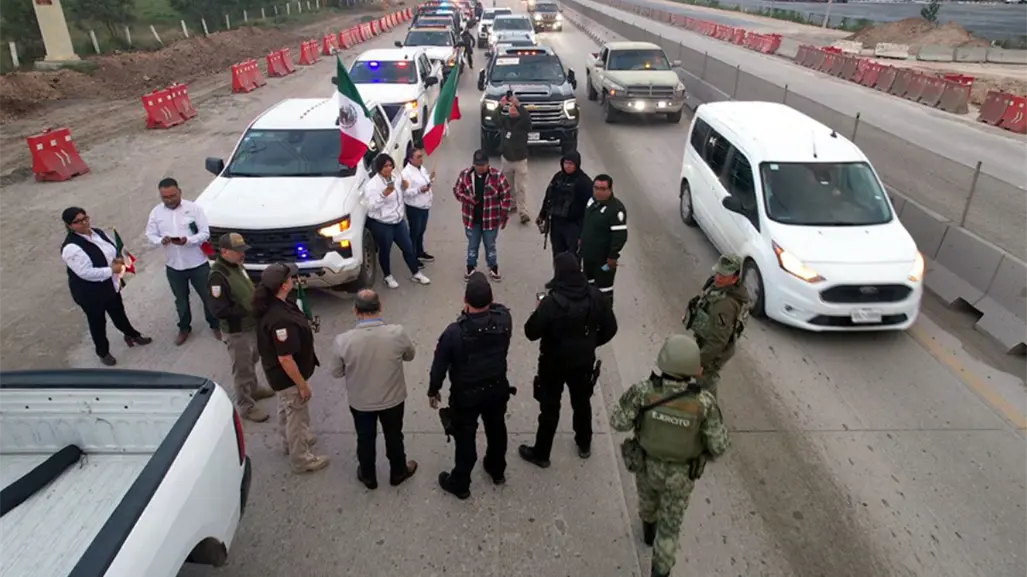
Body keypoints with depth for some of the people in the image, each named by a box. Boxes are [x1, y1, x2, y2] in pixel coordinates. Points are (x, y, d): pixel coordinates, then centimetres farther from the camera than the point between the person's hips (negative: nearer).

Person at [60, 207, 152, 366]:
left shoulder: (98, 232, -2)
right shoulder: (71, 248, -28)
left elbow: (114, 250, 10)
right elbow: (86, 273, -32)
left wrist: (118, 260, -12)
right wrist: (112, 270, -27)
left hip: (110, 285, 7)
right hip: (89, 292, -7)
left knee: (118, 312, 26)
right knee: (97, 322, 13)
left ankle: (132, 335, 50)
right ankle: (103, 352, 34)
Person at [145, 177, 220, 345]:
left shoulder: (194, 208, -10)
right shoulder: (156, 212, -1)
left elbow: (205, 233, -12)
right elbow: (150, 235, 3)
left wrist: (188, 240, -29)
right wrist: (161, 240, -20)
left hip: (197, 264, -3)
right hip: (173, 266, 3)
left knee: (208, 296, 10)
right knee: (181, 299, 19)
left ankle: (215, 325, 31)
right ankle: (184, 328, 38)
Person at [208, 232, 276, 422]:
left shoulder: (237, 266, 1)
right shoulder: (217, 277, -27)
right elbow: (219, 311, -29)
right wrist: (248, 309, -27)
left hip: (252, 325, 9)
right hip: (236, 331, -9)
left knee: (252, 361, 27)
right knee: (242, 369, 6)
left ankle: (253, 389, 50)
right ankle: (246, 406, 23)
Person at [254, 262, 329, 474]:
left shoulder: (271, 304, -8)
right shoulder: (280, 319, -37)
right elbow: (285, 359, -31)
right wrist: (302, 385, -21)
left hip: (278, 373, 9)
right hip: (287, 376, -9)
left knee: (286, 410, 31)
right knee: (297, 416, 12)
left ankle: (291, 441, 55)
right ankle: (301, 460, 32)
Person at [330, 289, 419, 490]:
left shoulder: (342, 340, -26)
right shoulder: (398, 333, -26)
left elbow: (336, 373, -9)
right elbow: (409, 356, -5)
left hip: (360, 402, 0)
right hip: (393, 398, 0)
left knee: (365, 439, 25)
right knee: (394, 436, 25)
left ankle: (368, 476, 47)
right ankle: (398, 472, 47)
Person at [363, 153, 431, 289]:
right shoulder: (372, 184, -20)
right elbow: (371, 206, -27)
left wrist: (405, 186, -2)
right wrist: (384, 194, -37)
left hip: (398, 220, 7)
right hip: (381, 224, -7)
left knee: (408, 247, 14)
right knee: (385, 251, 11)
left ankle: (416, 273, 31)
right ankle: (388, 277, 32)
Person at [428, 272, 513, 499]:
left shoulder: (454, 332, -29)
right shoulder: (504, 318, -21)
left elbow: (439, 365, -15)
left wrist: (433, 390, 1)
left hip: (466, 395, -4)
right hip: (498, 388, 4)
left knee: (465, 439, 17)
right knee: (496, 430, 27)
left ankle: (460, 484, 39)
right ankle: (497, 471, 51)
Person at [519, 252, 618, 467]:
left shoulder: (551, 302, -27)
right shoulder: (596, 296, -12)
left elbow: (531, 333, -19)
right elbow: (610, 328, -3)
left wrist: (540, 310, -3)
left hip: (554, 363, -4)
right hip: (584, 361, 4)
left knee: (550, 408, 13)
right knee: (582, 402, 25)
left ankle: (541, 453, 29)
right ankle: (584, 445, 45)